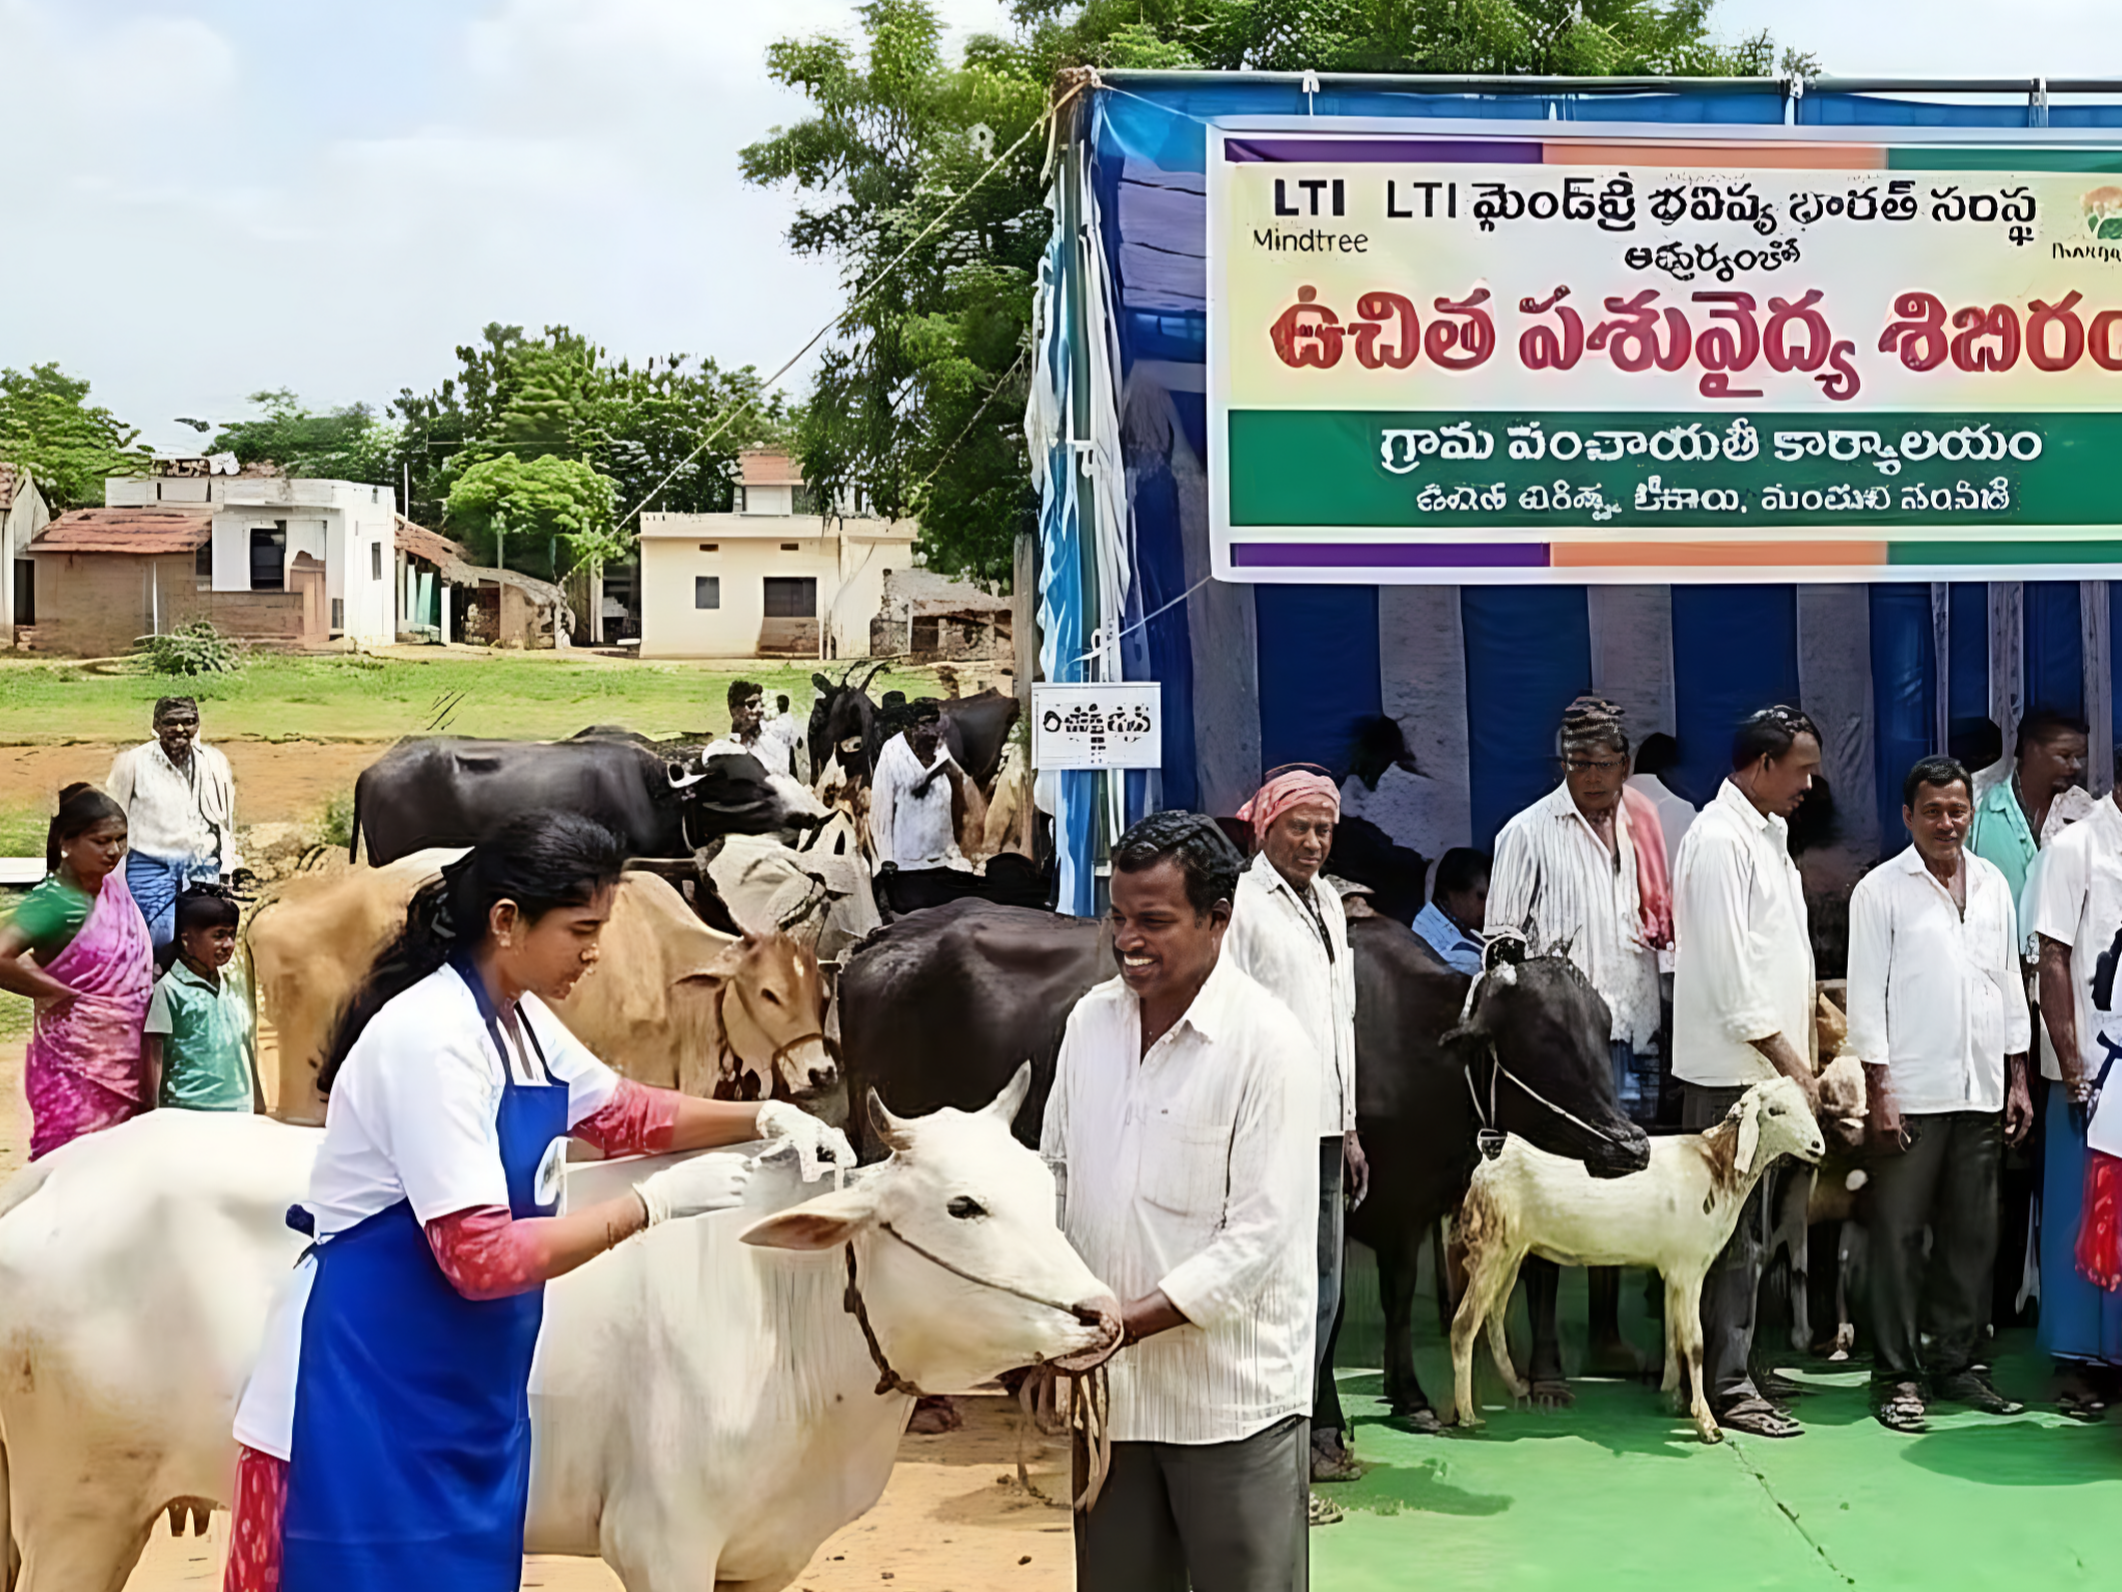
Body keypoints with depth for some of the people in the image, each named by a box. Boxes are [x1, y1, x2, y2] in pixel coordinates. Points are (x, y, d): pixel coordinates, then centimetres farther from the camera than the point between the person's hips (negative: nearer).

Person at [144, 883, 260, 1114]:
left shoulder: (234, 989, 15)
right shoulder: (167, 989, -4)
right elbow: (153, 1056, -5)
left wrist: (259, 1107, 19)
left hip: (239, 1112, 6)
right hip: (187, 1113, -6)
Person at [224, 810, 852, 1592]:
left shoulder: (520, 1020, 5)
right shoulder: (430, 1039, -23)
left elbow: (622, 1112, 22)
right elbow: (482, 1257, -25)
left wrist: (765, 1116, 8)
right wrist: (655, 1202, -21)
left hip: (467, 1385, 9)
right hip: (370, 1384, -9)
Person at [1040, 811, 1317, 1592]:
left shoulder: (1267, 1043, -14)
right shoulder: (1090, 1019, 4)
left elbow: (1260, 1237, -17)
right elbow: (1057, 1176, 13)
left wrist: (1125, 1320, -21)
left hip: (1232, 1401, -5)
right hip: (1108, 1389, 5)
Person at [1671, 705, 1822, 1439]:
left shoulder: (1768, 834, 15)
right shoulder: (1720, 840, -14)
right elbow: (1729, 973, -19)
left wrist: (1804, 1055, 14)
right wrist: (1789, 1062, -17)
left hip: (1770, 1064, 9)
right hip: (1731, 1067, -9)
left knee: (1745, 1229, 14)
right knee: (1734, 1234, -4)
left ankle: (1725, 1369, 22)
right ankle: (1726, 1386, 3)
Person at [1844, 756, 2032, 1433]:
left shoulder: (1993, 884, 12)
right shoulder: (1881, 890, -3)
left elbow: (2011, 984, 16)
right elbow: (1866, 996, -6)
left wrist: (2018, 1079, 12)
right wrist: (1878, 1092, -11)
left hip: (1981, 1093, 5)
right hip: (1911, 1093, -5)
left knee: (1973, 1233, 10)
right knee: (1900, 1235, -1)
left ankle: (1956, 1361, 21)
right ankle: (1897, 1373, 6)